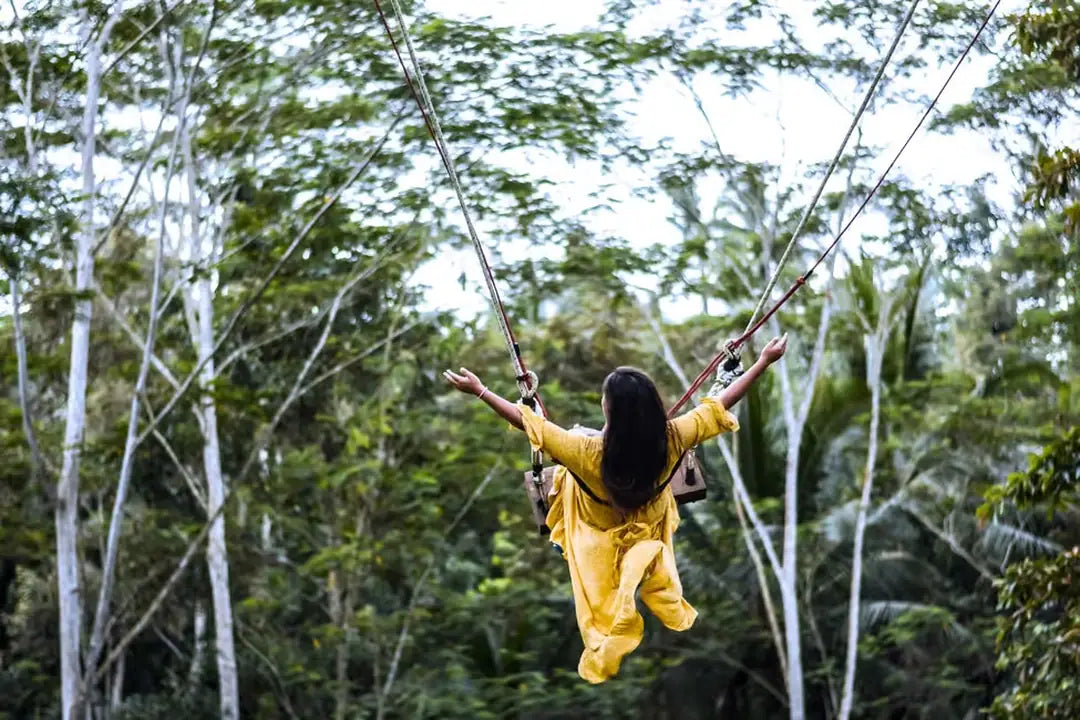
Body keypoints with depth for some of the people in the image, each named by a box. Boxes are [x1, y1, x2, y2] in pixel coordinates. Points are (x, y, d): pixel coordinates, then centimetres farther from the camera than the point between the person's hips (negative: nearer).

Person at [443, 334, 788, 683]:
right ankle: (678, 616, 66)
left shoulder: (589, 453, -48)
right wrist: (765, 361, -19)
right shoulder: (670, 439, -39)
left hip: (602, 543, -2)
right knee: (658, 580, 36)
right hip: (649, 533, 2)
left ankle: (603, 659, 54)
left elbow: (529, 422, -41)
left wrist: (480, 391, -32)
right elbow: (722, 403, -28)